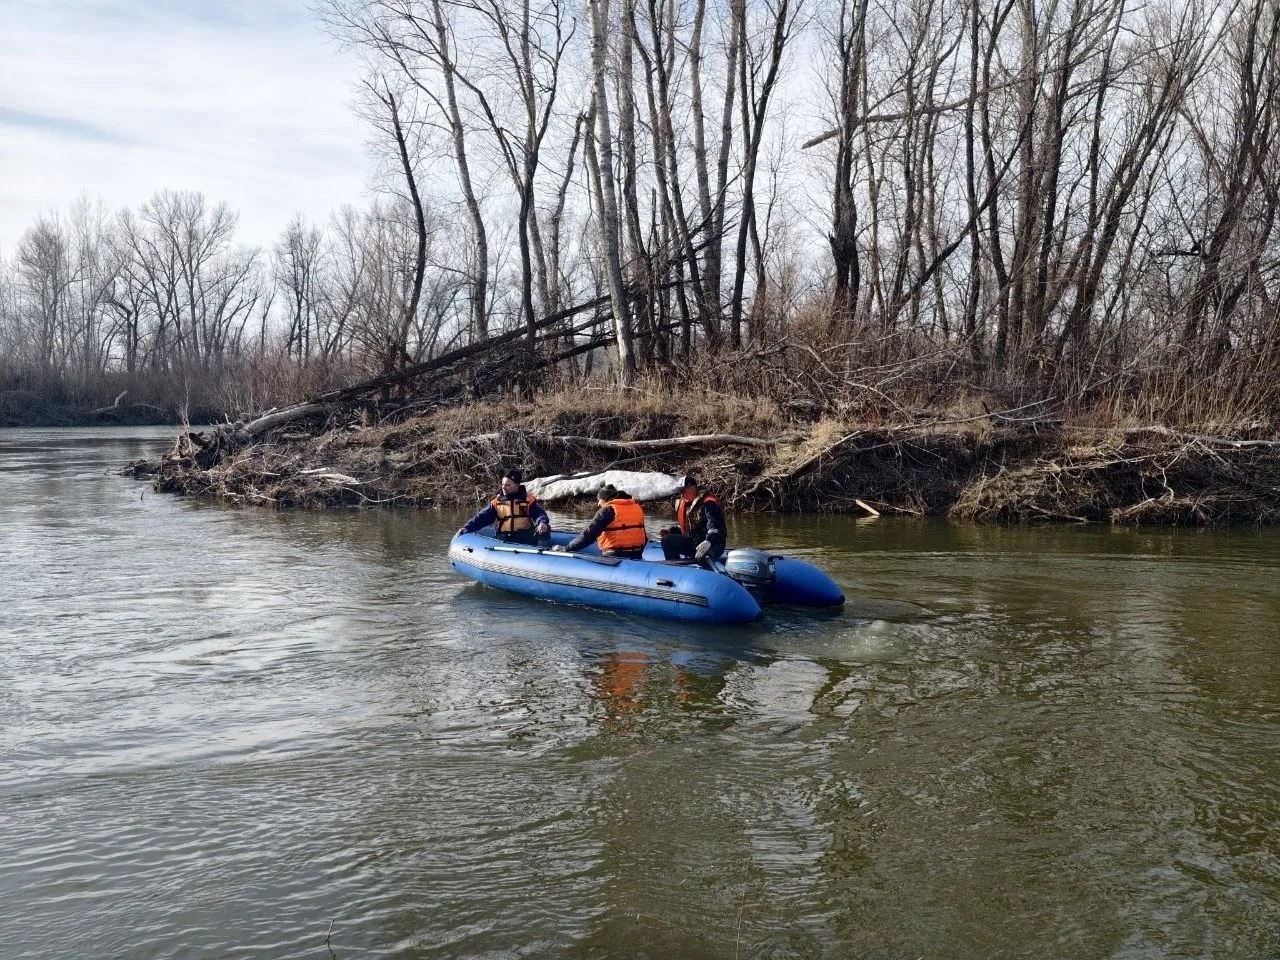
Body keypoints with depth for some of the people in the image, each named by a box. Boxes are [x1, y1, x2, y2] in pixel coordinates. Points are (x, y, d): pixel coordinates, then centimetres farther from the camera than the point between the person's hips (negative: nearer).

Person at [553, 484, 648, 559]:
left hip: (614, 557, -7)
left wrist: (564, 549, -8)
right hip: (636, 557, 7)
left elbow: (588, 535, -14)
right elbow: (644, 538, 18)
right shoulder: (638, 508, 12)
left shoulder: (607, 510, -8)